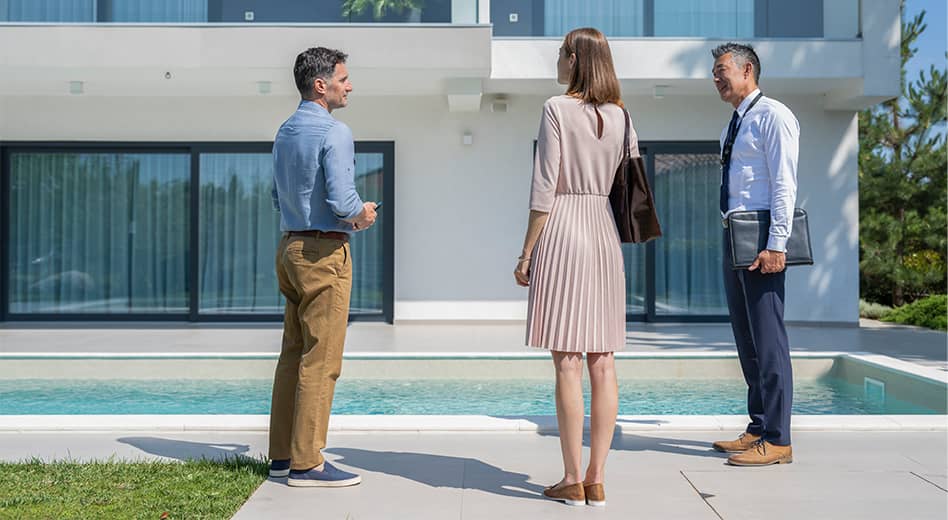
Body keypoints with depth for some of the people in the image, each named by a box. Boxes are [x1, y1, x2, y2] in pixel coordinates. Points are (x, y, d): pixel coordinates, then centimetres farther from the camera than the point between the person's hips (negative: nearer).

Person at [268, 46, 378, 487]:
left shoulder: (285, 132, 14)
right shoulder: (334, 132, -14)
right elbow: (341, 198, -23)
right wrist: (361, 214, -2)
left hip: (290, 245, 9)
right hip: (324, 251, -9)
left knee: (293, 353, 13)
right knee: (321, 359, -4)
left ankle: (282, 454, 19)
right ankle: (306, 463, 0)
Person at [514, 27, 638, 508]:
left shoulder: (557, 109, -6)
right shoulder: (620, 115, 10)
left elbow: (544, 188, -11)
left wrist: (526, 253, -6)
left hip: (562, 231, -5)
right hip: (605, 234, 5)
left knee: (567, 361, -3)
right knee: (602, 362, 5)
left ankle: (572, 481, 2)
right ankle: (596, 480, 9)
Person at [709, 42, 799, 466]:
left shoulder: (772, 116, -7)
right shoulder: (734, 124, 20)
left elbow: (785, 184, -15)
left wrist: (776, 245, -21)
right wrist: (733, 241, 17)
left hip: (761, 240, -10)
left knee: (768, 341, -7)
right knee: (746, 339, 13)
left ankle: (776, 441, -2)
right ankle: (758, 429, 22)